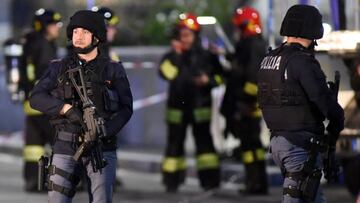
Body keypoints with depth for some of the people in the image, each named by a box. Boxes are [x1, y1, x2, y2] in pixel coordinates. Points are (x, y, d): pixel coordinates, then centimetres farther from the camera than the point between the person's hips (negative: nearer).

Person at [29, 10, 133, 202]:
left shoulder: (113, 70, 6)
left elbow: (125, 108, 2)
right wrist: (66, 108, -18)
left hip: (101, 148, -1)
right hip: (66, 148, 1)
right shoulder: (59, 68, 9)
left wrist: (105, 131, -15)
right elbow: (36, 97, -2)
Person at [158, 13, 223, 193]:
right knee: (175, 142, 7)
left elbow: (220, 76, 8)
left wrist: (209, 80, -11)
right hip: (177, 106, 1)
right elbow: (166, 73, -17)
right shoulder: (171, 57, 3)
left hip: (200, 105, -1)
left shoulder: (206, 56, 2)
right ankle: (172, 180, 15)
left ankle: (209, 178, -12)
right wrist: (175, 55, -23)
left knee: (204, 140, -11)